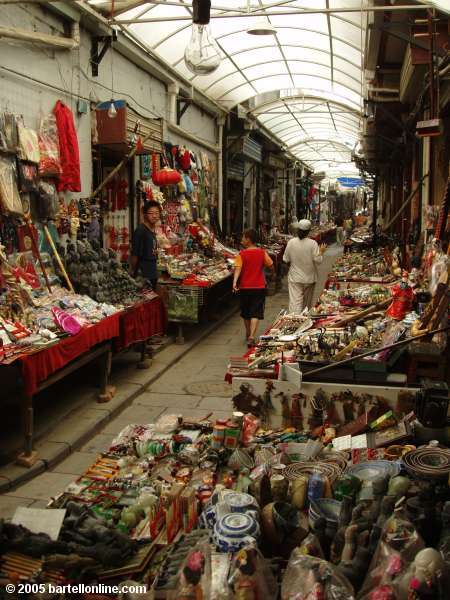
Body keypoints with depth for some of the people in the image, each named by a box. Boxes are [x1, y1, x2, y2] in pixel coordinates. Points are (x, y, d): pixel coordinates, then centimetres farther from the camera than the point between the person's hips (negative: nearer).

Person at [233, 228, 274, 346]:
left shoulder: (242, 254, -8)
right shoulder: (262, 253, -2)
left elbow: (238, 268, -20)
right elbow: (271, 266, 5)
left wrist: (235, 282, -30)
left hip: (244, 287, 0)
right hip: (259, 287, 0)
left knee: (246, 313, 18)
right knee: (255, 313, -3)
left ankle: (248, 334, 35)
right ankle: (251, 337, -18)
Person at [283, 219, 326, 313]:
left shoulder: (291, 242, -7)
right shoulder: (313, 243, -13)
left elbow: (286, 259, 0)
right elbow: (318, 260, -12)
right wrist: (321, 251, 5)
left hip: (294, 278, 0)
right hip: (309, 277, 0)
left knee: (295, 302, -4)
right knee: (307, 303, 17)